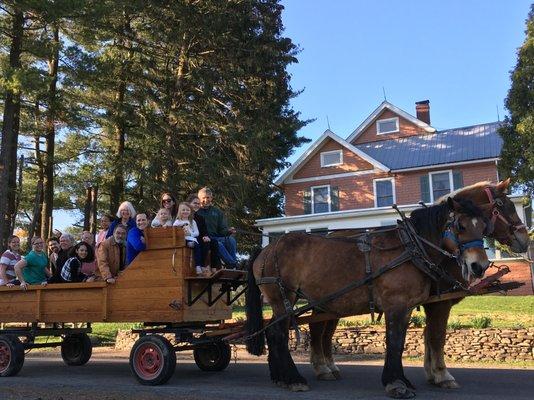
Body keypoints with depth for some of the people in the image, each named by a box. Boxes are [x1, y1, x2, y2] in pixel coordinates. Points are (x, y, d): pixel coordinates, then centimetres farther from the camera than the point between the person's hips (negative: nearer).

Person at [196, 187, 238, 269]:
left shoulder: (217, 212, 20)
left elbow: (222, 229, 15)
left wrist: (228, 231, -7)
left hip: (217, 237, 4)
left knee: (231, 240, -25)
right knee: (218, 244, -34)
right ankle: (233, 264, -36)